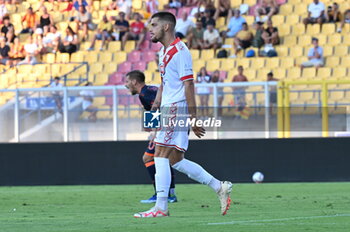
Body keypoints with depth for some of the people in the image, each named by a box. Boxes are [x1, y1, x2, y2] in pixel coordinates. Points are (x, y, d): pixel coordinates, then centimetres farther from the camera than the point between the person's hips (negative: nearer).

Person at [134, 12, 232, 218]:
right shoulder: (164, 52, 17)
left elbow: (188, 85, -16)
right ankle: (220, 187, 16)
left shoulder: (179, 51, -12)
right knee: (175, 160, 9)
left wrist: (193, 117, -19)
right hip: (167, 110, 10)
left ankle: (161, 207, -12)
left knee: (161, 156, -12)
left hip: (177, 110, -10)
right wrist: (155, 108, 20)